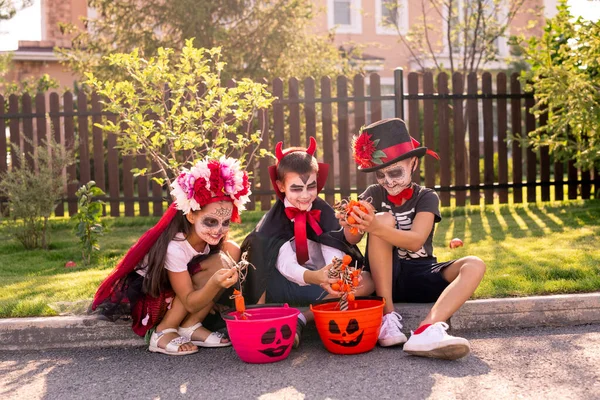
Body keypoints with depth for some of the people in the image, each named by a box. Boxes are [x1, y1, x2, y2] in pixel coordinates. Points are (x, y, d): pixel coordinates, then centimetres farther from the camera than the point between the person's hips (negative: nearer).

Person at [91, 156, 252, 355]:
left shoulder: (208, 236, -15)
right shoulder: (174, 247, -32)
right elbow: (190, 303, -27)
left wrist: (229, 273, -29)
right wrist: (214, 283, -44)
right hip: (144, 296, -7)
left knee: (232, 251, -16)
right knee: (217, 262, -28)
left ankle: (190, 327, -9)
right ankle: (163, 332, -17)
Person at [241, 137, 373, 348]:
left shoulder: (324, 211, -2)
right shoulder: (274, 220, -9)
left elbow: (335, 253, -14)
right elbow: (286, 265, -23)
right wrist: (314, 277, -45)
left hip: (323, 282, 3)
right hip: (290, 286, -3)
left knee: (366, 282, -26)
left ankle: (300, 318, -27)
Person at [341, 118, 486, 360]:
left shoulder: (426, 197, -4)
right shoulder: (374, 194, 0)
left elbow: (416, 241, -22)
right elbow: (352, 240, -12)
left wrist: (375, 227, -40)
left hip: (420, 277, 0)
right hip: (384, 277, 0)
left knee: (474, 266, -25)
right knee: (383, 218, -24)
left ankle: (427, 330, -48)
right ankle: (388, 315, -27)